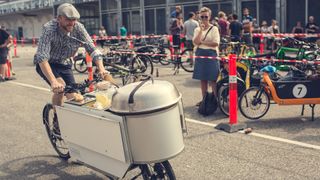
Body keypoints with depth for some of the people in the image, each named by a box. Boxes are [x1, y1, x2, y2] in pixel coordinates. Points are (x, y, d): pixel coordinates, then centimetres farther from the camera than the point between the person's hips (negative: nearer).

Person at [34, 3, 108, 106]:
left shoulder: (78, 28, -20)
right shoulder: (49, 29, -30)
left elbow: (92, 49, -19)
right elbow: (42, 58, -39)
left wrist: (101, 68, -37)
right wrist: (53, 82, -52)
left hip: (64, 64, 4)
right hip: (46, 64, -4)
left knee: (73, 97, -5)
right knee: (61, 87, -28)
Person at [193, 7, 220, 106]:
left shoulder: (214, 28, -1)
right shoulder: (197, 29, 9)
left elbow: (216, 43, -12)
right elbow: (196, 42, -6)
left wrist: (202, 42, -9)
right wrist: (201, 30, -12)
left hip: (211, 54, -4)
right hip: (200, 54, 4)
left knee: (213, 79, -5)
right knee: (202, 79, 9)